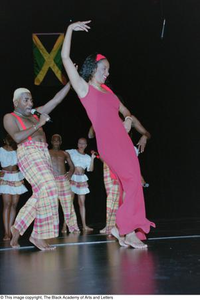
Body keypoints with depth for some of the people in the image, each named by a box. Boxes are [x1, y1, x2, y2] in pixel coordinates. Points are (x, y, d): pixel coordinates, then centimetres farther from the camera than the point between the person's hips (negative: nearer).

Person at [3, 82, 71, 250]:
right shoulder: (10, 117, 5)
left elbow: (56, 100, 16)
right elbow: (17, 137, -13)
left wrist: (71, 82, 10)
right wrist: (38, 125, -13)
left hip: (44, 155, 7)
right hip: (29, 154, -7)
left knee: (41, 194, 1)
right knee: (48, 189, -20)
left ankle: (18, 228, 14)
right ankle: (39, 236, -14)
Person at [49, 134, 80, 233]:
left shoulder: (65, 153, 16)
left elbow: (72, 166, 20)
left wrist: (70, 173, 1)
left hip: (64, 179, 2)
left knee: (68, 203, 0)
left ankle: (72, 226, 5)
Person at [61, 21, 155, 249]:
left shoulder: (107, 91, 21)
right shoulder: (84, 88, 3)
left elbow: (124, 110, 31)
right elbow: (65, 57, -3)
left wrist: (128, 118, 8)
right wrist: (70, 29, -3)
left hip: (123, 141, 7)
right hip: (107, 143, -7)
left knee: (132, 184, 2)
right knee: (133, 181, -14)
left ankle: (124, 230, 10)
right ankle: (127, 230, -4)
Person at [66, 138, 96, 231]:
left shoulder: (87, 157, 13)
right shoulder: (72, 152, 4)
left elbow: (90, 169, 3)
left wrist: (92, 158, -6)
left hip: (82, 179, 4)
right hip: (72, 178, -3)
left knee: (82, 203, 6)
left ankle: (84, 225, 8)